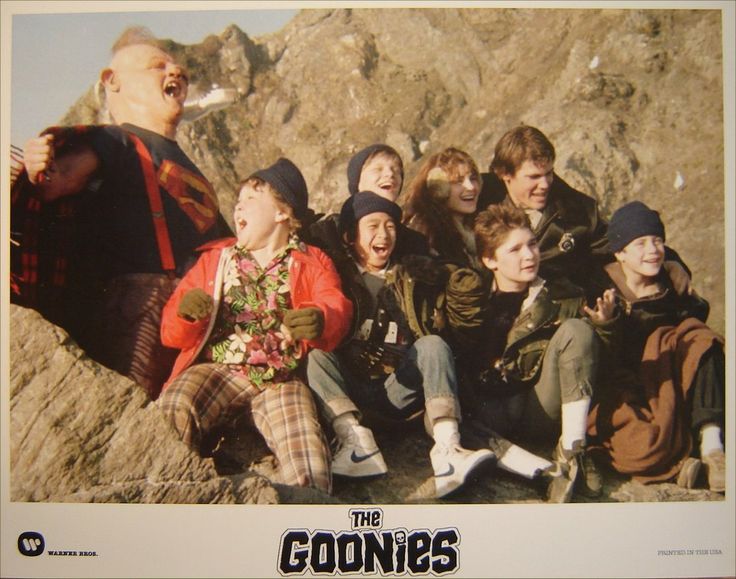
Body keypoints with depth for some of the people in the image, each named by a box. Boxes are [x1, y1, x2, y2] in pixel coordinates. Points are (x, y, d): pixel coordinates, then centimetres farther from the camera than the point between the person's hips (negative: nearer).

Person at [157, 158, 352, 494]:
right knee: (171, 413, -31)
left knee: (309, 472, -30)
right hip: (217, 369, 2)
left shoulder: (313, 263, 17)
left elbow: (337, 309, -5)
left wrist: (319, 320, -31)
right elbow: (172, 333, 16)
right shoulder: (214, 257, 22)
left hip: (282, 381, -2)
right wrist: (186, 314, -10)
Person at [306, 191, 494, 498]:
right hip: (350, 389, -1)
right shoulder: (338, 274, 9)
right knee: (316, 356, -24)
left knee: (434, 344, -22)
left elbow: (434, 328, 15)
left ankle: (447, 446, -40)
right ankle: (355, 438, -43)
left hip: (399, 389, 1)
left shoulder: (410, 278, 18)